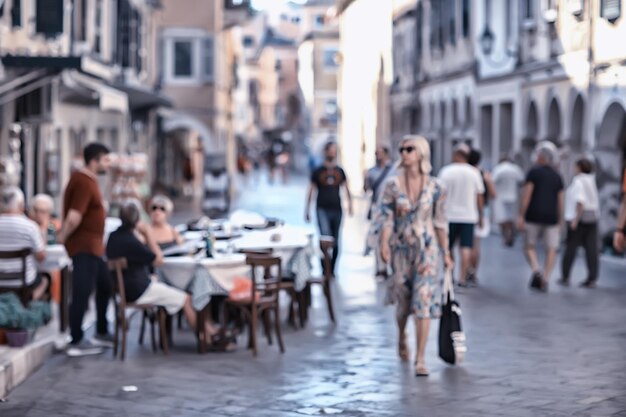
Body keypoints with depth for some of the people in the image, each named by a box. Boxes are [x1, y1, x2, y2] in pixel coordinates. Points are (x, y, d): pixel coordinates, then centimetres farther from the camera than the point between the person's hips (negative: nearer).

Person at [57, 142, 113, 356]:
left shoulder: (87, 179, 12)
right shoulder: (84, 183, -20)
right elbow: (74, 218, -26)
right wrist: (63, 237, -13)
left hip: (92, 246, 11)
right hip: (84, 246, -11)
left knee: (105, 286, 18)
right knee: (82, 293, -5)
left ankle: (101, 333, 29)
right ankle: (76, 342, 1)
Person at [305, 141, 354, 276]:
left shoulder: (340, 171, 11)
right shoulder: (318, 171, 5)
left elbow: (346, 189, 13)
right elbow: (311, 191, 8)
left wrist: (350, 204, -2)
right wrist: (307, 210, 6)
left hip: (336, 209, 3)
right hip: (322, 209, -3)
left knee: (336, 242, 6)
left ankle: (331, 270, 18)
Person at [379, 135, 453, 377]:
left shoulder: (435, 187, -2)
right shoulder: (392, 184, -3)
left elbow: (440, 222, 4)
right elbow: (386, 218, -5)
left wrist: (446, 253, 6)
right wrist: (384, 244, -18)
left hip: (427, 248, -1)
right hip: (401, 247, 1)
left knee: (423, 300, -10)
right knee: (403, 299, 11)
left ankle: (420, 360, -7)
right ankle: (402, 336, 44)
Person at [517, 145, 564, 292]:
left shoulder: (534, 172, -1)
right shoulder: (557, 177, 12)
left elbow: (526, 195, -9)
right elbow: (560, 202, 11)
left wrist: (521, 216, -10)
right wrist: (559, 223, 16)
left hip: (534, 216, -3)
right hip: (551, 218, 3)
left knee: (529, 246, 8)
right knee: (551, 250, 4)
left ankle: (536, 270, -16)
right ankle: (545, 280, -5)